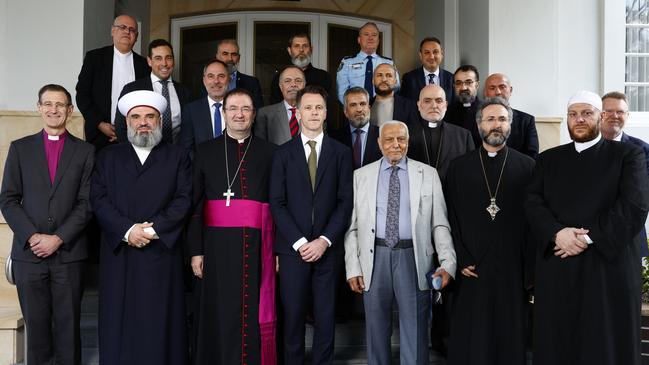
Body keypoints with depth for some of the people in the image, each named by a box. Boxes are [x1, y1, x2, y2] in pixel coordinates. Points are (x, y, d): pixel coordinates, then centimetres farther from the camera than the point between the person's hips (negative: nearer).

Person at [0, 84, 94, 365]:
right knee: (36, 323, 6)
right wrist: (32, 237, -8)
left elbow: (86, 203, 0)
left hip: (68, 253, -1)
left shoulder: (85, 151, 6)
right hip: (28, 251, 1)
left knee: (68, 324, 4)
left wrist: (58, 238, -10)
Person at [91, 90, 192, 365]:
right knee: (119, 323, 3)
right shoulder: (108, 157, 15)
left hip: (162, 252, -1)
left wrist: (152, 229, -11)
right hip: (119, 254, 2)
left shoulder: (178, 157, 11)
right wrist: (127, 229, -11)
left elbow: (183, 200, -1)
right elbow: (98, 199, 3)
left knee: (160, 324, -1)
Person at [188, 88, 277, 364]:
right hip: (217, 243, 0)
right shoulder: (205, 151, 7)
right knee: (218, 314, 6)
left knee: (252, 315, 4)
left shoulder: (269, 152, 7)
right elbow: (194, 204, 4)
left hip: (256, 244, 0)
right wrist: (196, 250, -2)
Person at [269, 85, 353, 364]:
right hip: (292, 248, 0)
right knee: (293, 317, 4)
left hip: (327, 248, 1)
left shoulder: (341, 153, 7)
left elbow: (345, 202, 1)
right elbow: (277, 203, 0)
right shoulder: (283, 153, 6)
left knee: (325, 318, 6)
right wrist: (299, 242, -9)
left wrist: (324, 240, -9)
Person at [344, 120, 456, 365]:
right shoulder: (361, 176, 7)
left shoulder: (428, 174, 5)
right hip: (375, 257, 1)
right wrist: (353, 268, -2)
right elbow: (352, 226, 5)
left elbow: (440, 223, 1)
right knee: (376, 330, 12)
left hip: (413, 257, -1)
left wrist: (447, 262, -11)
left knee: (415, 331, 4)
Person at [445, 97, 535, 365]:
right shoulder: (459, 167, 7)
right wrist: (461, 260, -4)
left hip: (513, 268, 0)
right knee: (471, 339, 5)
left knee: (511, 337, 6)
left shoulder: (527, 167, 5)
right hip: (472, 268, 0)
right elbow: (452, 218, 4)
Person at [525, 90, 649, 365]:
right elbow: (533, 203, 3)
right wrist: (558, 232, -15)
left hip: (608, 266, -2)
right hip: (556, 269, 3)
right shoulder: (548, 159, 14)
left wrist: (589, 237, -14)